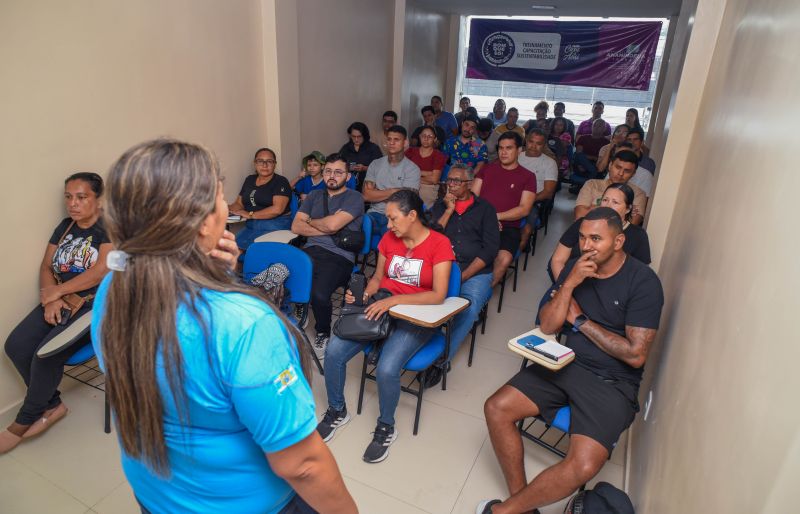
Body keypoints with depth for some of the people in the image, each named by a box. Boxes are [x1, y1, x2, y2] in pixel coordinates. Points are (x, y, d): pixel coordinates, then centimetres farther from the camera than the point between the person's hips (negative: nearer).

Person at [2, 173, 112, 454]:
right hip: (59, 301, 7)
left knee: (46, 354, -20)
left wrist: (56, 291, -11)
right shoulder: (65, 226, 13)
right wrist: (50, 299, -9)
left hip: (92, 305, -7)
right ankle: (52, 404, 6)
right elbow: (46, 266, 10)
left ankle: (23, 421, 5)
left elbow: (101, 272, -21)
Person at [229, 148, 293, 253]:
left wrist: (250, 215, -15)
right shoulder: (249, 180, 18)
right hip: (251, 226, 6)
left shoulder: (280, 181, -2)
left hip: (275, 226, -6)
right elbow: (239, 204, 19)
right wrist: (228, 208, -4)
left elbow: (277, 209, -15)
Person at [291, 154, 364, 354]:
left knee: (319, 294, -31)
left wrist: (310, 221, 9)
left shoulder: (354, 198, 6)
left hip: (339, 257, -4)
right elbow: (296, 227, 12)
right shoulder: (315, 196, 23)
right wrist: (327, 229, 0)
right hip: (310, 251, 5)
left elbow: (333, 224, -11)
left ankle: (323, 333, 1)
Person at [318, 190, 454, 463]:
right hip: (381, 308, 5)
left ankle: (386, 427, 3)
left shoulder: (439, 244, -10)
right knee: (333, 351, -14)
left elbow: (438, 295, -18)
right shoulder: (389, 238, 6)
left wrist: (394, 299, -26)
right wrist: (363, 293, -6)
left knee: (386, 369, -29)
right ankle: (336, 411, 13)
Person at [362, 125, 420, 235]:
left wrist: (377, 194, 0)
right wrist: (392, 192, -4)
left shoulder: (412, 169, 0)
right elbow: (366, 195, 2)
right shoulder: (375, 164, 11)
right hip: (375, 213, 3)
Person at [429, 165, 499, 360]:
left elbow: (490, 249, 0)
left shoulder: (485, 208, 10)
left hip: (476, 272, -1)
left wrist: (463, 276, -10)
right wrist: (449, 210, 1)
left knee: (469, 306, -31)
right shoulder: (440, 206, 19)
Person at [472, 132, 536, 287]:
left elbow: (524, 209, 1)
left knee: (504, 259, -32)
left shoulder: (528, 176, 11)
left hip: (508, 227, -2)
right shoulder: (487, 169, 20)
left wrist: (496, 216, -9)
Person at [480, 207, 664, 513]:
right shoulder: (577, 268, 2)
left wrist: (580, 320, -9)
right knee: (497, 408, -12)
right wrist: (570, 284, -16)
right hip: (567, 363, 5)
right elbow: (547, 326, -1)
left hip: (613, 382, -4)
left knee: (583, 467, -26)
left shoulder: (643, 282, -12)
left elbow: (635, 355, -16)